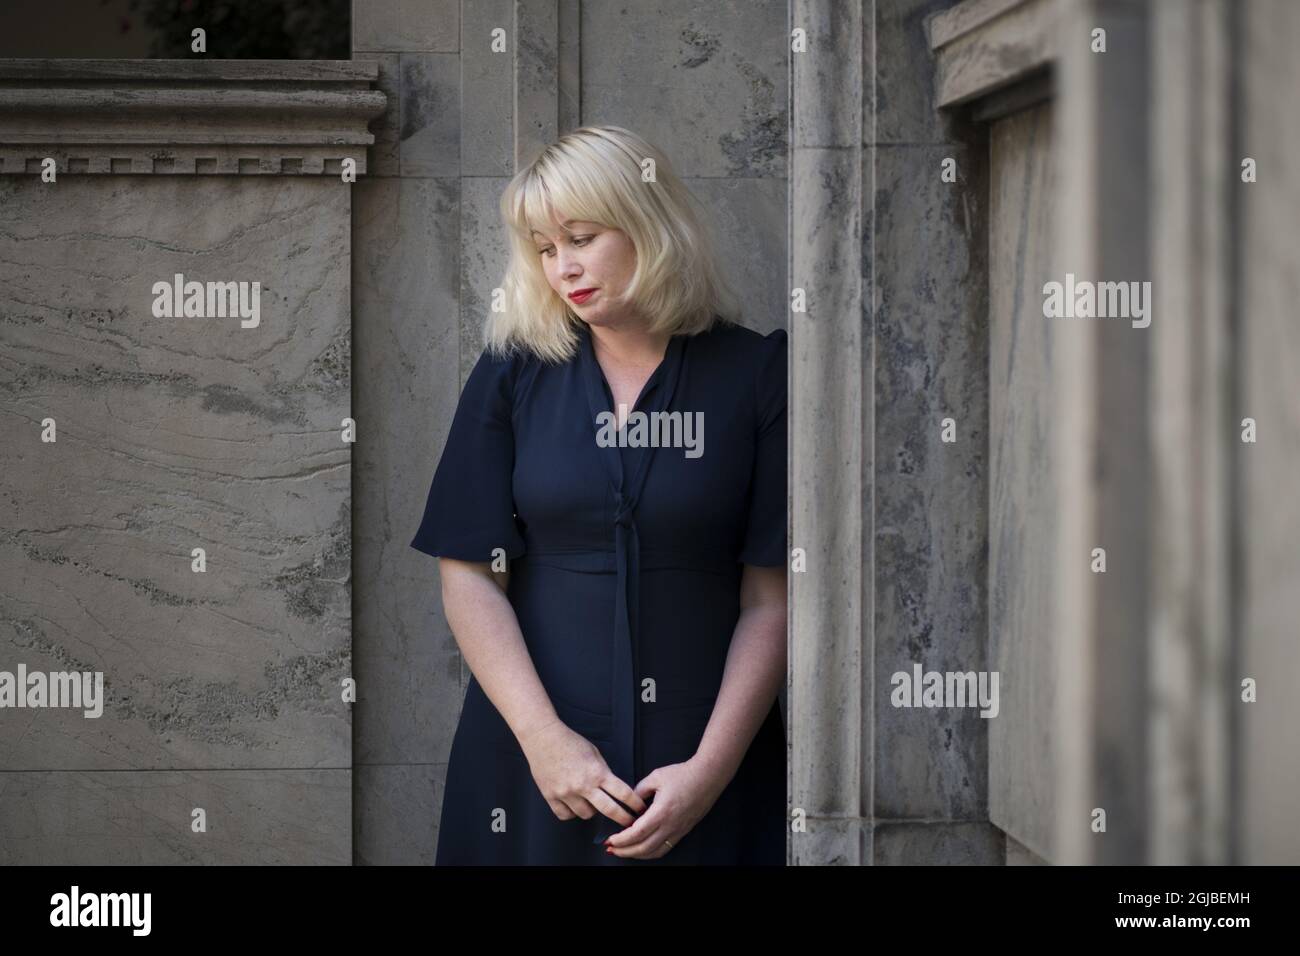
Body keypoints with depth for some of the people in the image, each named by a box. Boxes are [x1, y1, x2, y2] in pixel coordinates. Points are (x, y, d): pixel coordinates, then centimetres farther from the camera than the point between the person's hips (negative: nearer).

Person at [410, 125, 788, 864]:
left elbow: (770, 597, -5)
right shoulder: (512, 376, 2)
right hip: (530, 748, 1)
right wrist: (543, 737, -12)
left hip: (701, 756, -1)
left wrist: (712, 768, -13)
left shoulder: (754, 374, -3)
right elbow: (470, 576, -2)